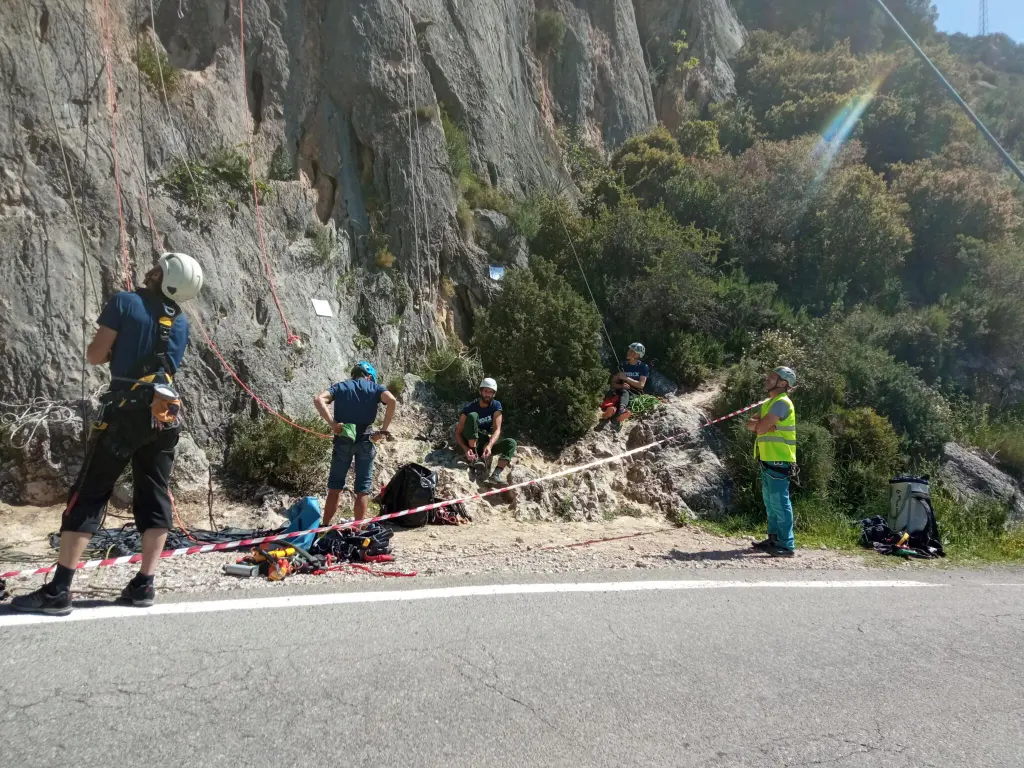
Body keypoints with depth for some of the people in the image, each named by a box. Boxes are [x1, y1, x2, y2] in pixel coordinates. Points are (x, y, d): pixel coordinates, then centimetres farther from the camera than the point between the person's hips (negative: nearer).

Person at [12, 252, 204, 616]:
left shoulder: (124, 302, -3)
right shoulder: (181, 323, 12)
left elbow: (96, 356, -2)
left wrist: (120, 347, 17)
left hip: (125, 410, -4)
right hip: (166, 414, 5)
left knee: (88, 496, 0)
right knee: (155, 497, 10)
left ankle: (58, 590, 0)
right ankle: (144, 584, 11)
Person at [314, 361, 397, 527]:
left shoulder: (340, 386, 13)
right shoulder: (374, 387, 9)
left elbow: (318, 399, -7)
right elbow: (392, 400, -12)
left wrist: (332, 423, -11)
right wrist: (384, 430, -9)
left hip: (343, 440, 1)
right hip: (365, 440, -1)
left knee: (335, 486, 12)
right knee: (363, 488, 7)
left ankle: (325, 527, 15)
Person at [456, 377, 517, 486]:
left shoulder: (496, 406, -3)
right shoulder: (470, 408, -13)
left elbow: (497, 430, -14)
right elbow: (458, 433, -15)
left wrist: (489, 446, -33)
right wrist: (466, 449, -34)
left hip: (487, 443, 4)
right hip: (470, 444, -4)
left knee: (511, 443, -20)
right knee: (472, 416, -27)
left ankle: (497, 474, -41)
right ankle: (474, 458, -32)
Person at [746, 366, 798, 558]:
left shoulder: (782, 402, -14)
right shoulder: (769, 403, 18)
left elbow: (760, 428, -20)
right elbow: (750, 425, 11)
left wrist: (759, 424, 1)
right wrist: (760, 423, -8)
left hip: (778, 460, -10)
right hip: (768, 459, 10)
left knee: (780, 501, -9)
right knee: (771, 502, 16)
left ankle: (787, 545, -6)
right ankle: (774, 539, 25)